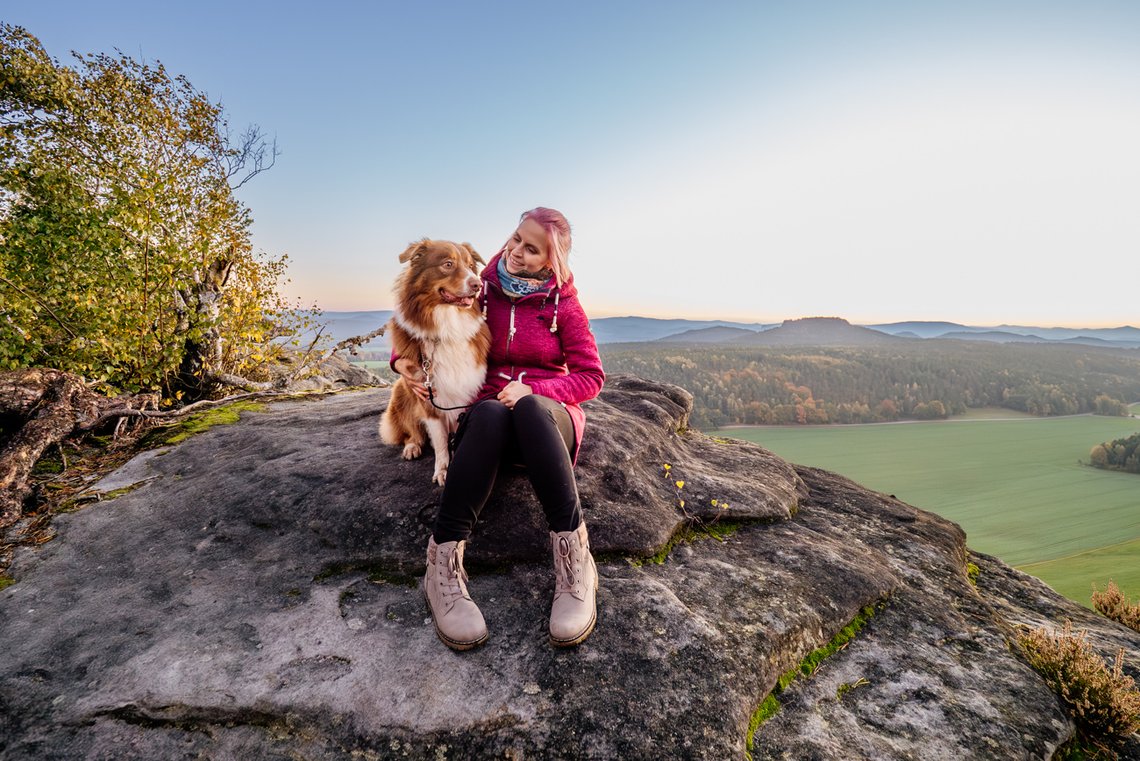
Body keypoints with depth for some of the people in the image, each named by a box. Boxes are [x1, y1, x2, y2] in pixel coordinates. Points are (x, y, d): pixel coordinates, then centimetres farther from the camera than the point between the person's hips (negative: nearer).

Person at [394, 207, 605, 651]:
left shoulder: (564, 303, 3)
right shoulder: (482, 289, 7)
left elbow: (591, 377, -1)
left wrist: (534, 390, -18)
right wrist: (403, 358, -6)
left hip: (548, 416, -1)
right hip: (488, 415, 1)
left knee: (529, 408, -38)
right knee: (488, 413, -37)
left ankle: (573, 554, -37)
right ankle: (444, 561, -36)